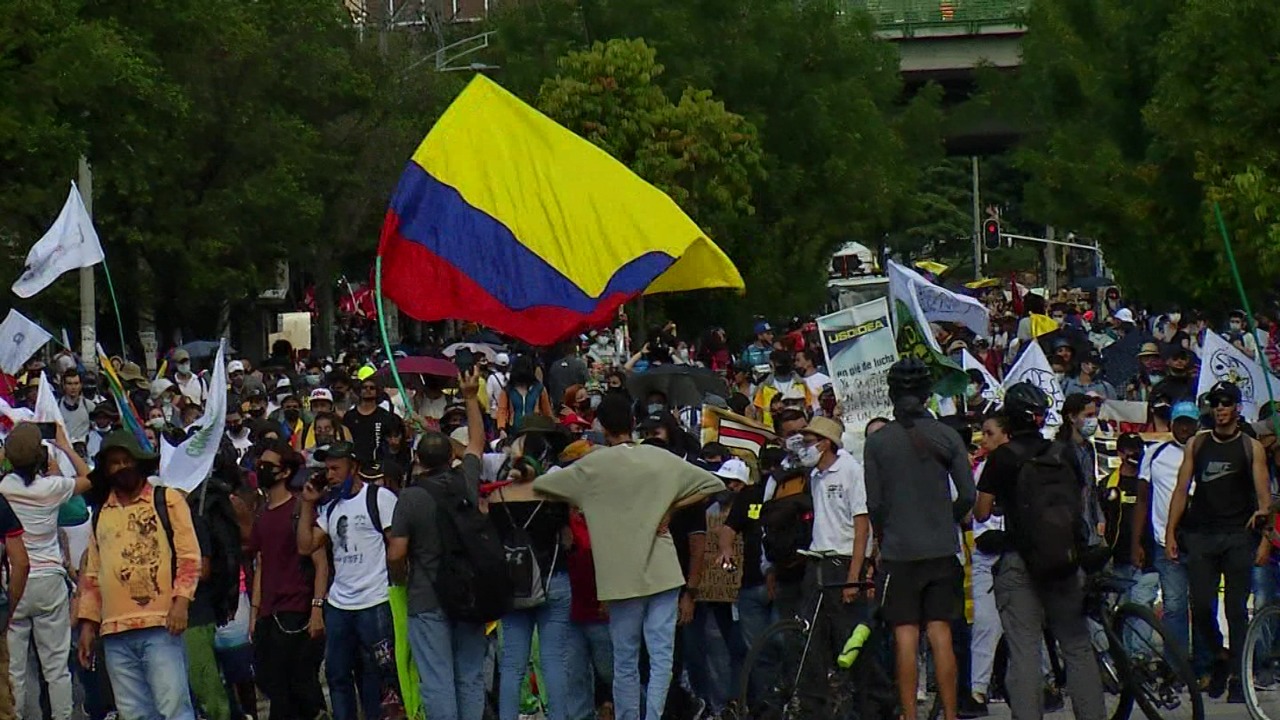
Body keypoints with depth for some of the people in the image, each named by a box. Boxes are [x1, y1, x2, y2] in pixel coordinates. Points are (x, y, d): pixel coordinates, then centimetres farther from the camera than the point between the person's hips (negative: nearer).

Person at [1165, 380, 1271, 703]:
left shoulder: (1251, 448, 4)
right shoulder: (1197, 445, 11)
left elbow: (1264, 495, -1)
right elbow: (1181, 489, 11)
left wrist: (1265, 539, -11)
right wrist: (1170, 532, 3)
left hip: (1238, 537, -2)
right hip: (1201, 536, 2)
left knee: (1237, 609, -2)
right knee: (1200, 606, -4)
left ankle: (1238, 677, 4)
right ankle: (1219, 658, 21)